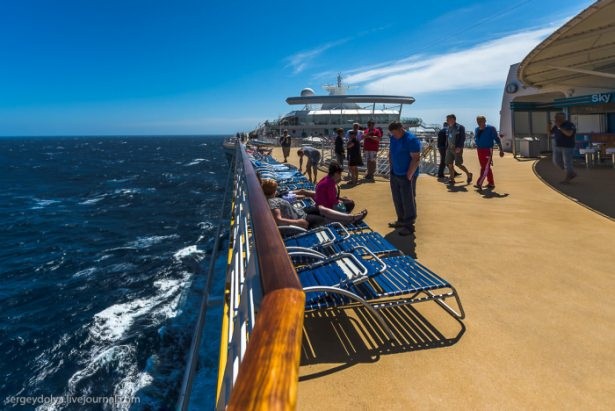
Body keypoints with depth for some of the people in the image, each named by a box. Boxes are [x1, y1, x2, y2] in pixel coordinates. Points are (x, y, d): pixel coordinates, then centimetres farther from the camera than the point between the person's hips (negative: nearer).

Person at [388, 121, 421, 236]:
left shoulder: (411, 140, -16)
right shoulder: (393, 138, 8)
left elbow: (416, 159, -19)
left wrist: (409, 175, -19)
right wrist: (392, 167, 8)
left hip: (406, 176, -8)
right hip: (395, 174, 8)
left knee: (408, 201, -2)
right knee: (397, 200, 15)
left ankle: (409, 225, 7)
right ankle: (401, 221, 29)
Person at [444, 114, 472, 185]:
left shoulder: (460, 127, -7)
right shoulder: (448, 128, 13)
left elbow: (463, 138, -12)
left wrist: (459, 147, -21)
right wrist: (446, 148, 12)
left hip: (457, 149, -6)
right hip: (449, 149, 6)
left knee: (458, 164, -7)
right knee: (450, 164, 2)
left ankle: (468, 174, 15)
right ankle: (452, 179, 10)